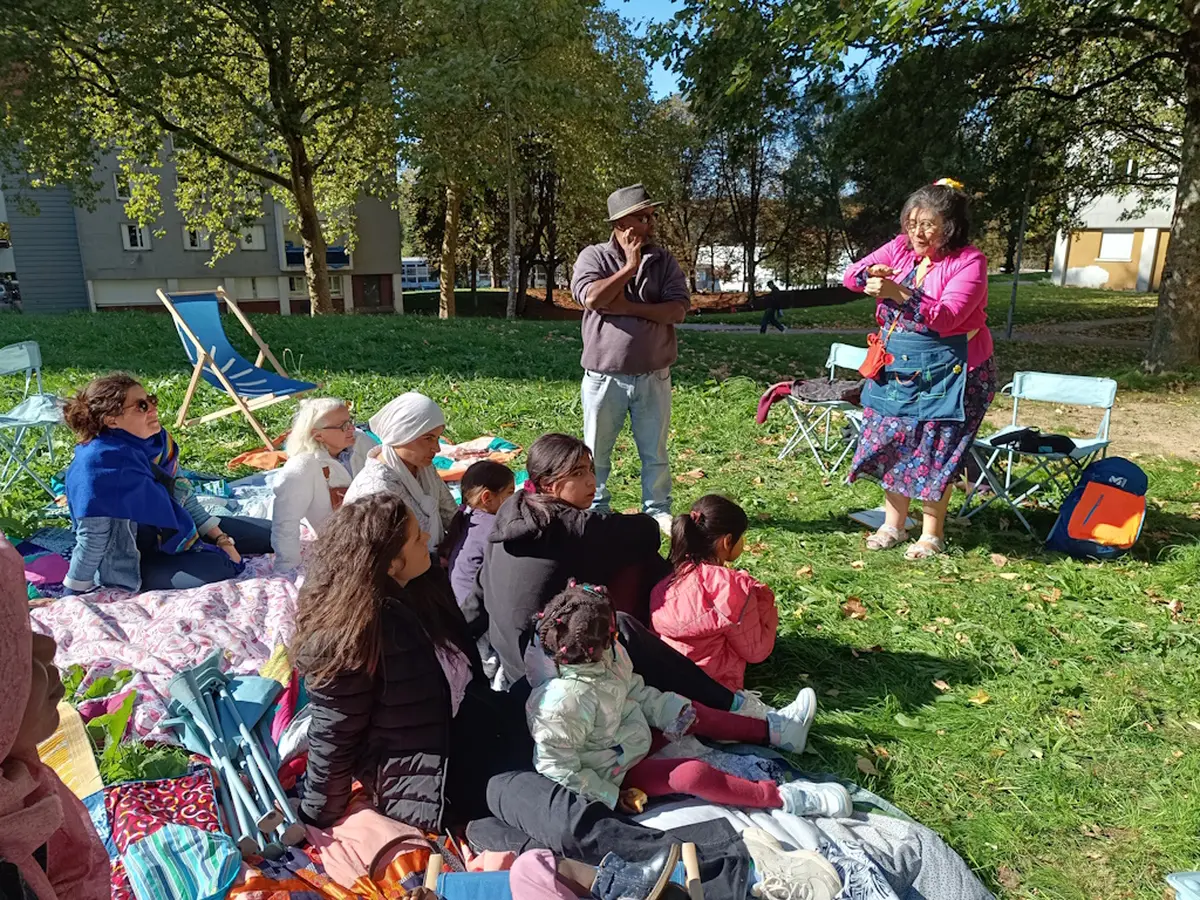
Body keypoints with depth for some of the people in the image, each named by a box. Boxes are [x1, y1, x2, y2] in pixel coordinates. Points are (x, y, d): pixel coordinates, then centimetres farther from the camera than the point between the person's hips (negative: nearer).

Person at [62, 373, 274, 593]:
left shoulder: (156, 440, -6)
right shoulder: (101, 464, -29)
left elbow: (183, 494, 5)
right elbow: (92, 538, -25)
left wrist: (220, 538, 3)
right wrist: (74, 594, -18)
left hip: (165, 532, 8)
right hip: (132, 563, -7)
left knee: (267, 534, 1)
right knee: (217, 567, -29)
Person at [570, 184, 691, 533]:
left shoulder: (664, 260, 4)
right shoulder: (594, 256, -2)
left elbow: (678, 310, -8)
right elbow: (592, 298, -21)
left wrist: (629, 308, -17)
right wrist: (630, 267, -14)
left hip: (654, 375, 2)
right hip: (605, 376, -2)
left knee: (655, 451, 12)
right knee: (596, 450, 10)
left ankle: (658, 510, 27)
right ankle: (595, 510, 27)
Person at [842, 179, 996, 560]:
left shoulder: (969, 261, -12)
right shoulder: (900, 248, 3)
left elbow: (946, 317, -24)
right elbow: (851, 275, 1)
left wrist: (899, 294, -35)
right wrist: (871, 273, -21)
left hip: (946, 373, -5)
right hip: (896, 368, 5)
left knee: (934, 453, 0)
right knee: (893, 445, 8)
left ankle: (932, 534, 17)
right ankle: (892, 526, 23)